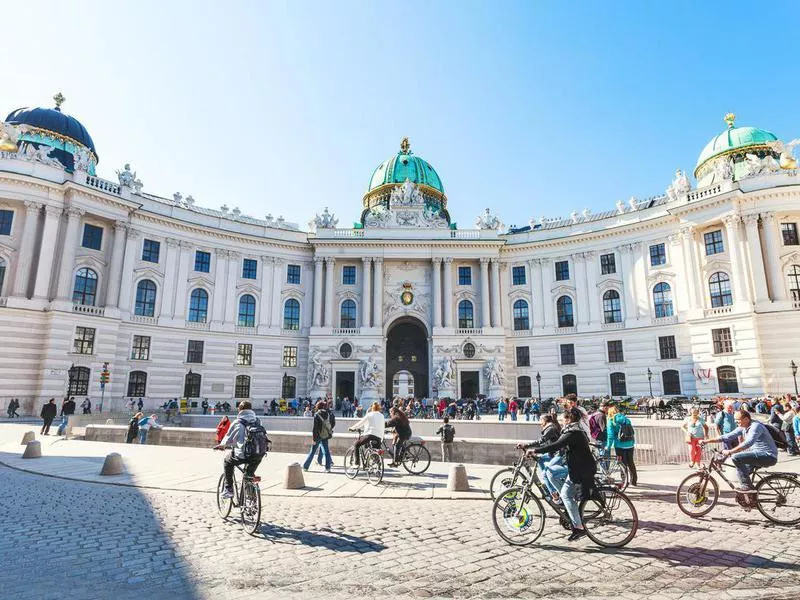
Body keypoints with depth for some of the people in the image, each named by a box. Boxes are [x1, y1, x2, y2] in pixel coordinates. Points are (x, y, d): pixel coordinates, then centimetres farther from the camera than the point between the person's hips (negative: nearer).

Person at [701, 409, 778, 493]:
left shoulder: (755, 426, -19)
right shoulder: (743, 428, 8)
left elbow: (748, 443, -33)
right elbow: (727, 436, 9)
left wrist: (730, 452, -35)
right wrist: (707, 441, 2)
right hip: (760, 454, 10)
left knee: (736, 457, -23)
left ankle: (747, 486, -14)